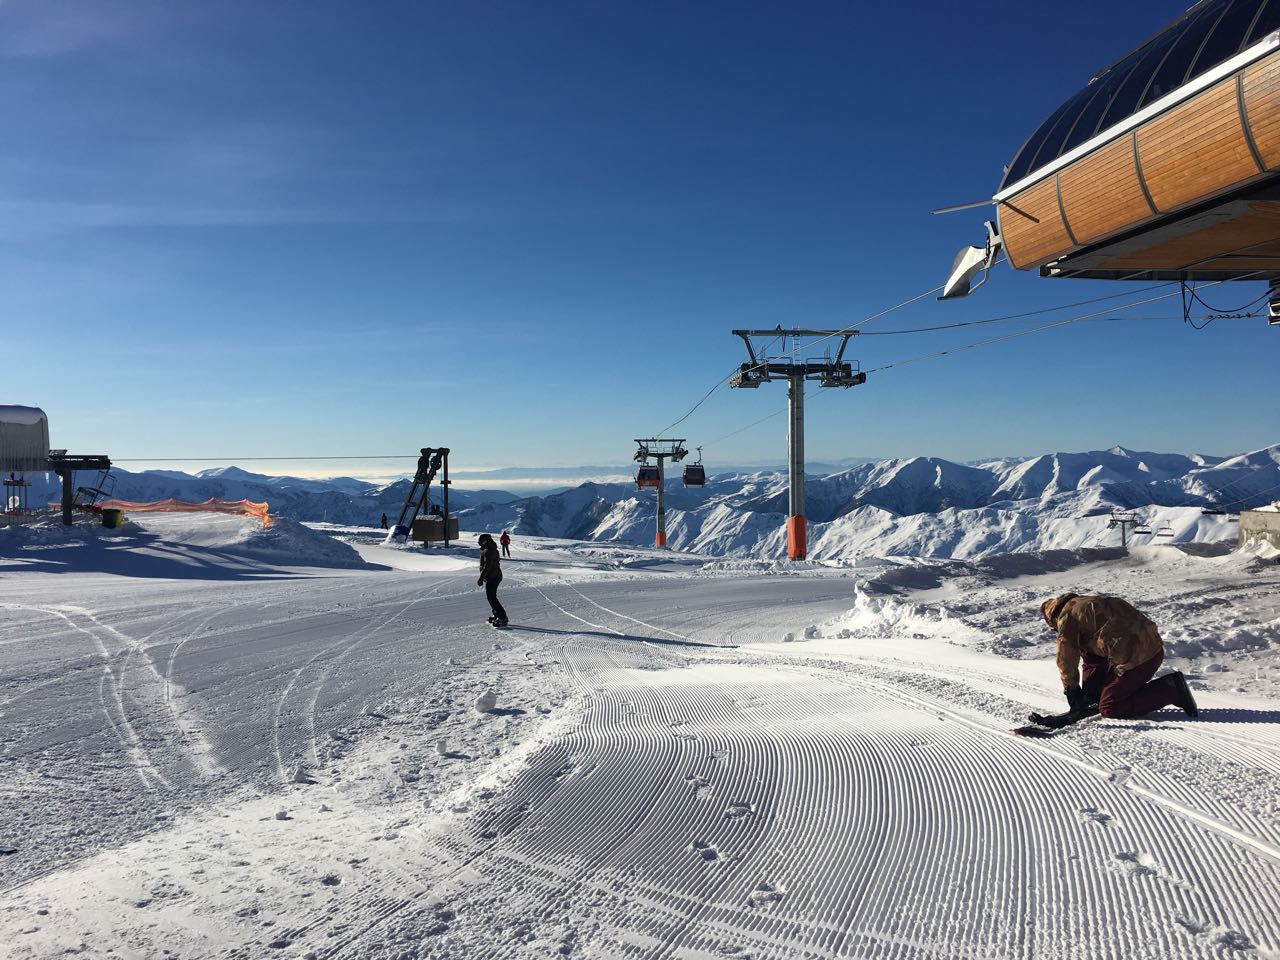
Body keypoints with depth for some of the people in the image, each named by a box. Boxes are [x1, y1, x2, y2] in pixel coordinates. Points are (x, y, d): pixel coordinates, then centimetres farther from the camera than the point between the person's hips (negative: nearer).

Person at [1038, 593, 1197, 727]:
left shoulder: (1067, 615, -1)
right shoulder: (1087, 604, 27)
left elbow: (1066, 659, 3)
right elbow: (1091, 657, 34)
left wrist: (1071, 690, 17)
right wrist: (1089, 690, 37)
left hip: (1135, 659, -10)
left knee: (1109, 709, -1)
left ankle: (1170, 691, -5)